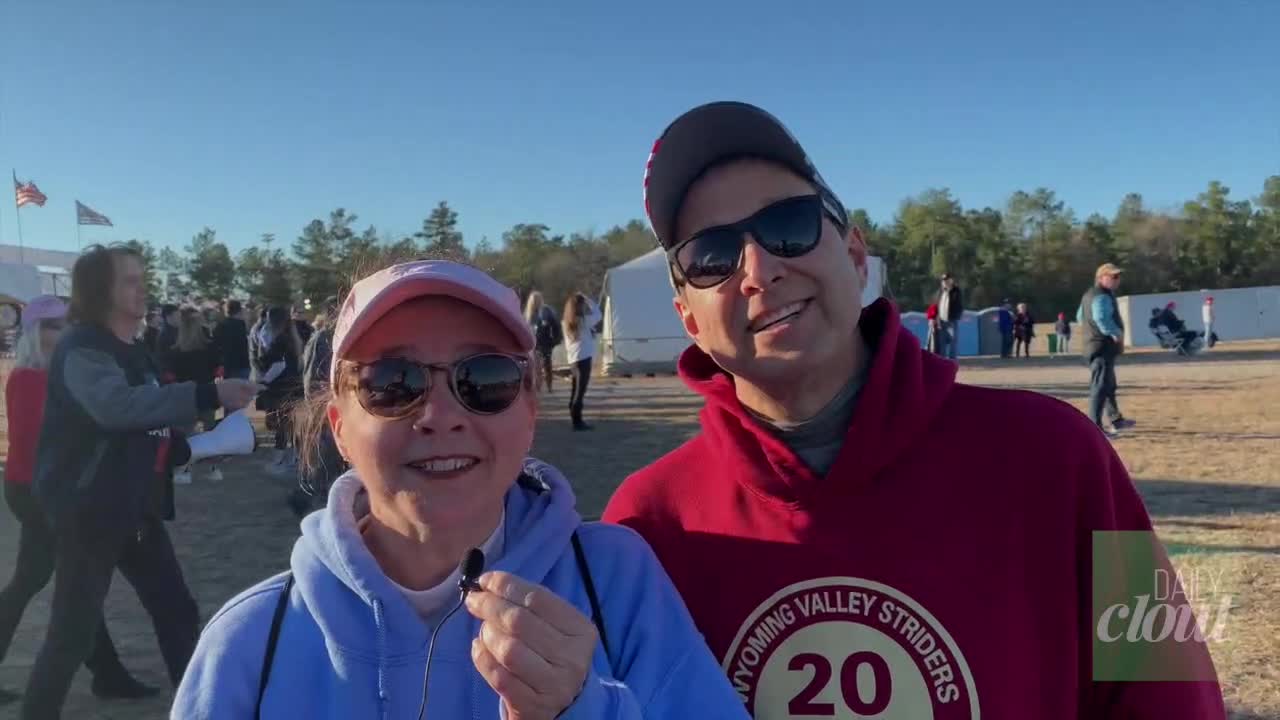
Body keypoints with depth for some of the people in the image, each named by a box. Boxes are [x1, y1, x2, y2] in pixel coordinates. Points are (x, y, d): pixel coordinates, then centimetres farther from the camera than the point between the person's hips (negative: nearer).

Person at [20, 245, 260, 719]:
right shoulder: (81, 350, -15)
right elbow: (116, 406, -36)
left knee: (177, 612, 10)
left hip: (139, 508, 8)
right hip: (89, 509, -8)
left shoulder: (135, 352, 14)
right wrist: (208, 395, -42)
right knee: (74, 632, -2)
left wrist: (191, 449, 2)